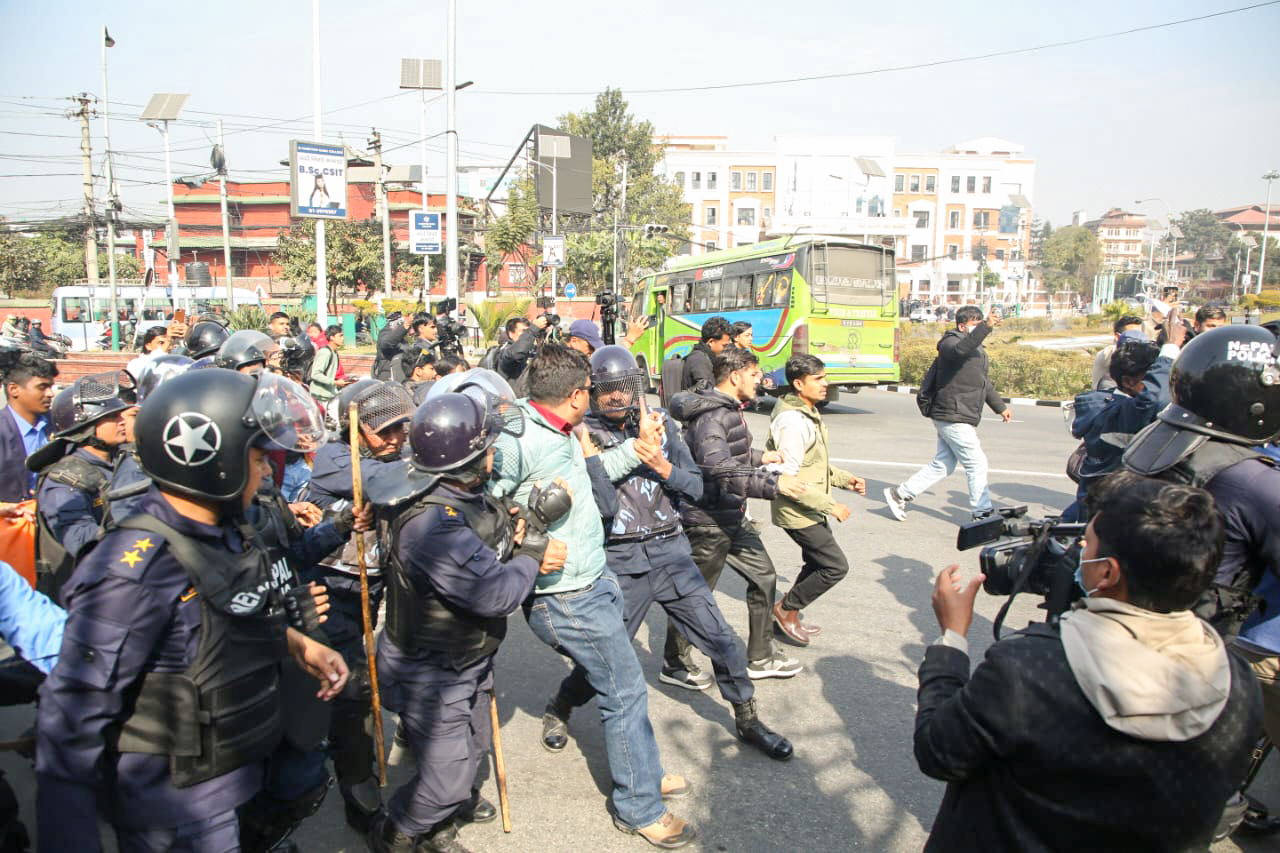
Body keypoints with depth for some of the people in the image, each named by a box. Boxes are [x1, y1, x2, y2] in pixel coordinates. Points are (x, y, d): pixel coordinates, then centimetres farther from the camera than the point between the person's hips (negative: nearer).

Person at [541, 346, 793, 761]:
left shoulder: (661, 423, 3)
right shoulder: (585, 437, -7)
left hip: (669, 552, 3)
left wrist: (662, 466, -15)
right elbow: (603, 506, -15)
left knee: (719, 637, 4)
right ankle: (557, 711, 33)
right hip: (620, 563, -3)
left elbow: (695, 486, 2)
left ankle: (748, 720, 25)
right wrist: (588, 462, -27)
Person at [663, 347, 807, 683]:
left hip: (734, 519, 10)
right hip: (708, 522, -10)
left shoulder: (730, 410, 11)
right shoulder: (710, 416, -22)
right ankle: (674, 664, 24)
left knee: (763, 577, 15)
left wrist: (759, 458, 24)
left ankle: (760, 657, 30)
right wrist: (773, 483, -39)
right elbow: (719, 467, -36)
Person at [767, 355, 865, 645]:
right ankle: (786, 609, 11)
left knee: (817, 564, 19)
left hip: (813, 511, 10)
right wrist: (830, 505, -24)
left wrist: (845, 479, 9)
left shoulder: (810, 414, 9)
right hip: (798, 512, -10)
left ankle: (789, 618, 34)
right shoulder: (792, 422, -24)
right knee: (836, 566, -5)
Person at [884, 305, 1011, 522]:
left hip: (959, 419, 10)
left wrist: (1001, 407, 35)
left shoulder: (978, 351, 21)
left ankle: (899, 494, 18)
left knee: (942, 465, 13)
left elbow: (984, 383, 32)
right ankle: (982, 514, 8)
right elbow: (960, 349, -38)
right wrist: (986, 327, -45)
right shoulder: (950, 344, -11)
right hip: (953, 417, -10)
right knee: (977, 464, -3)